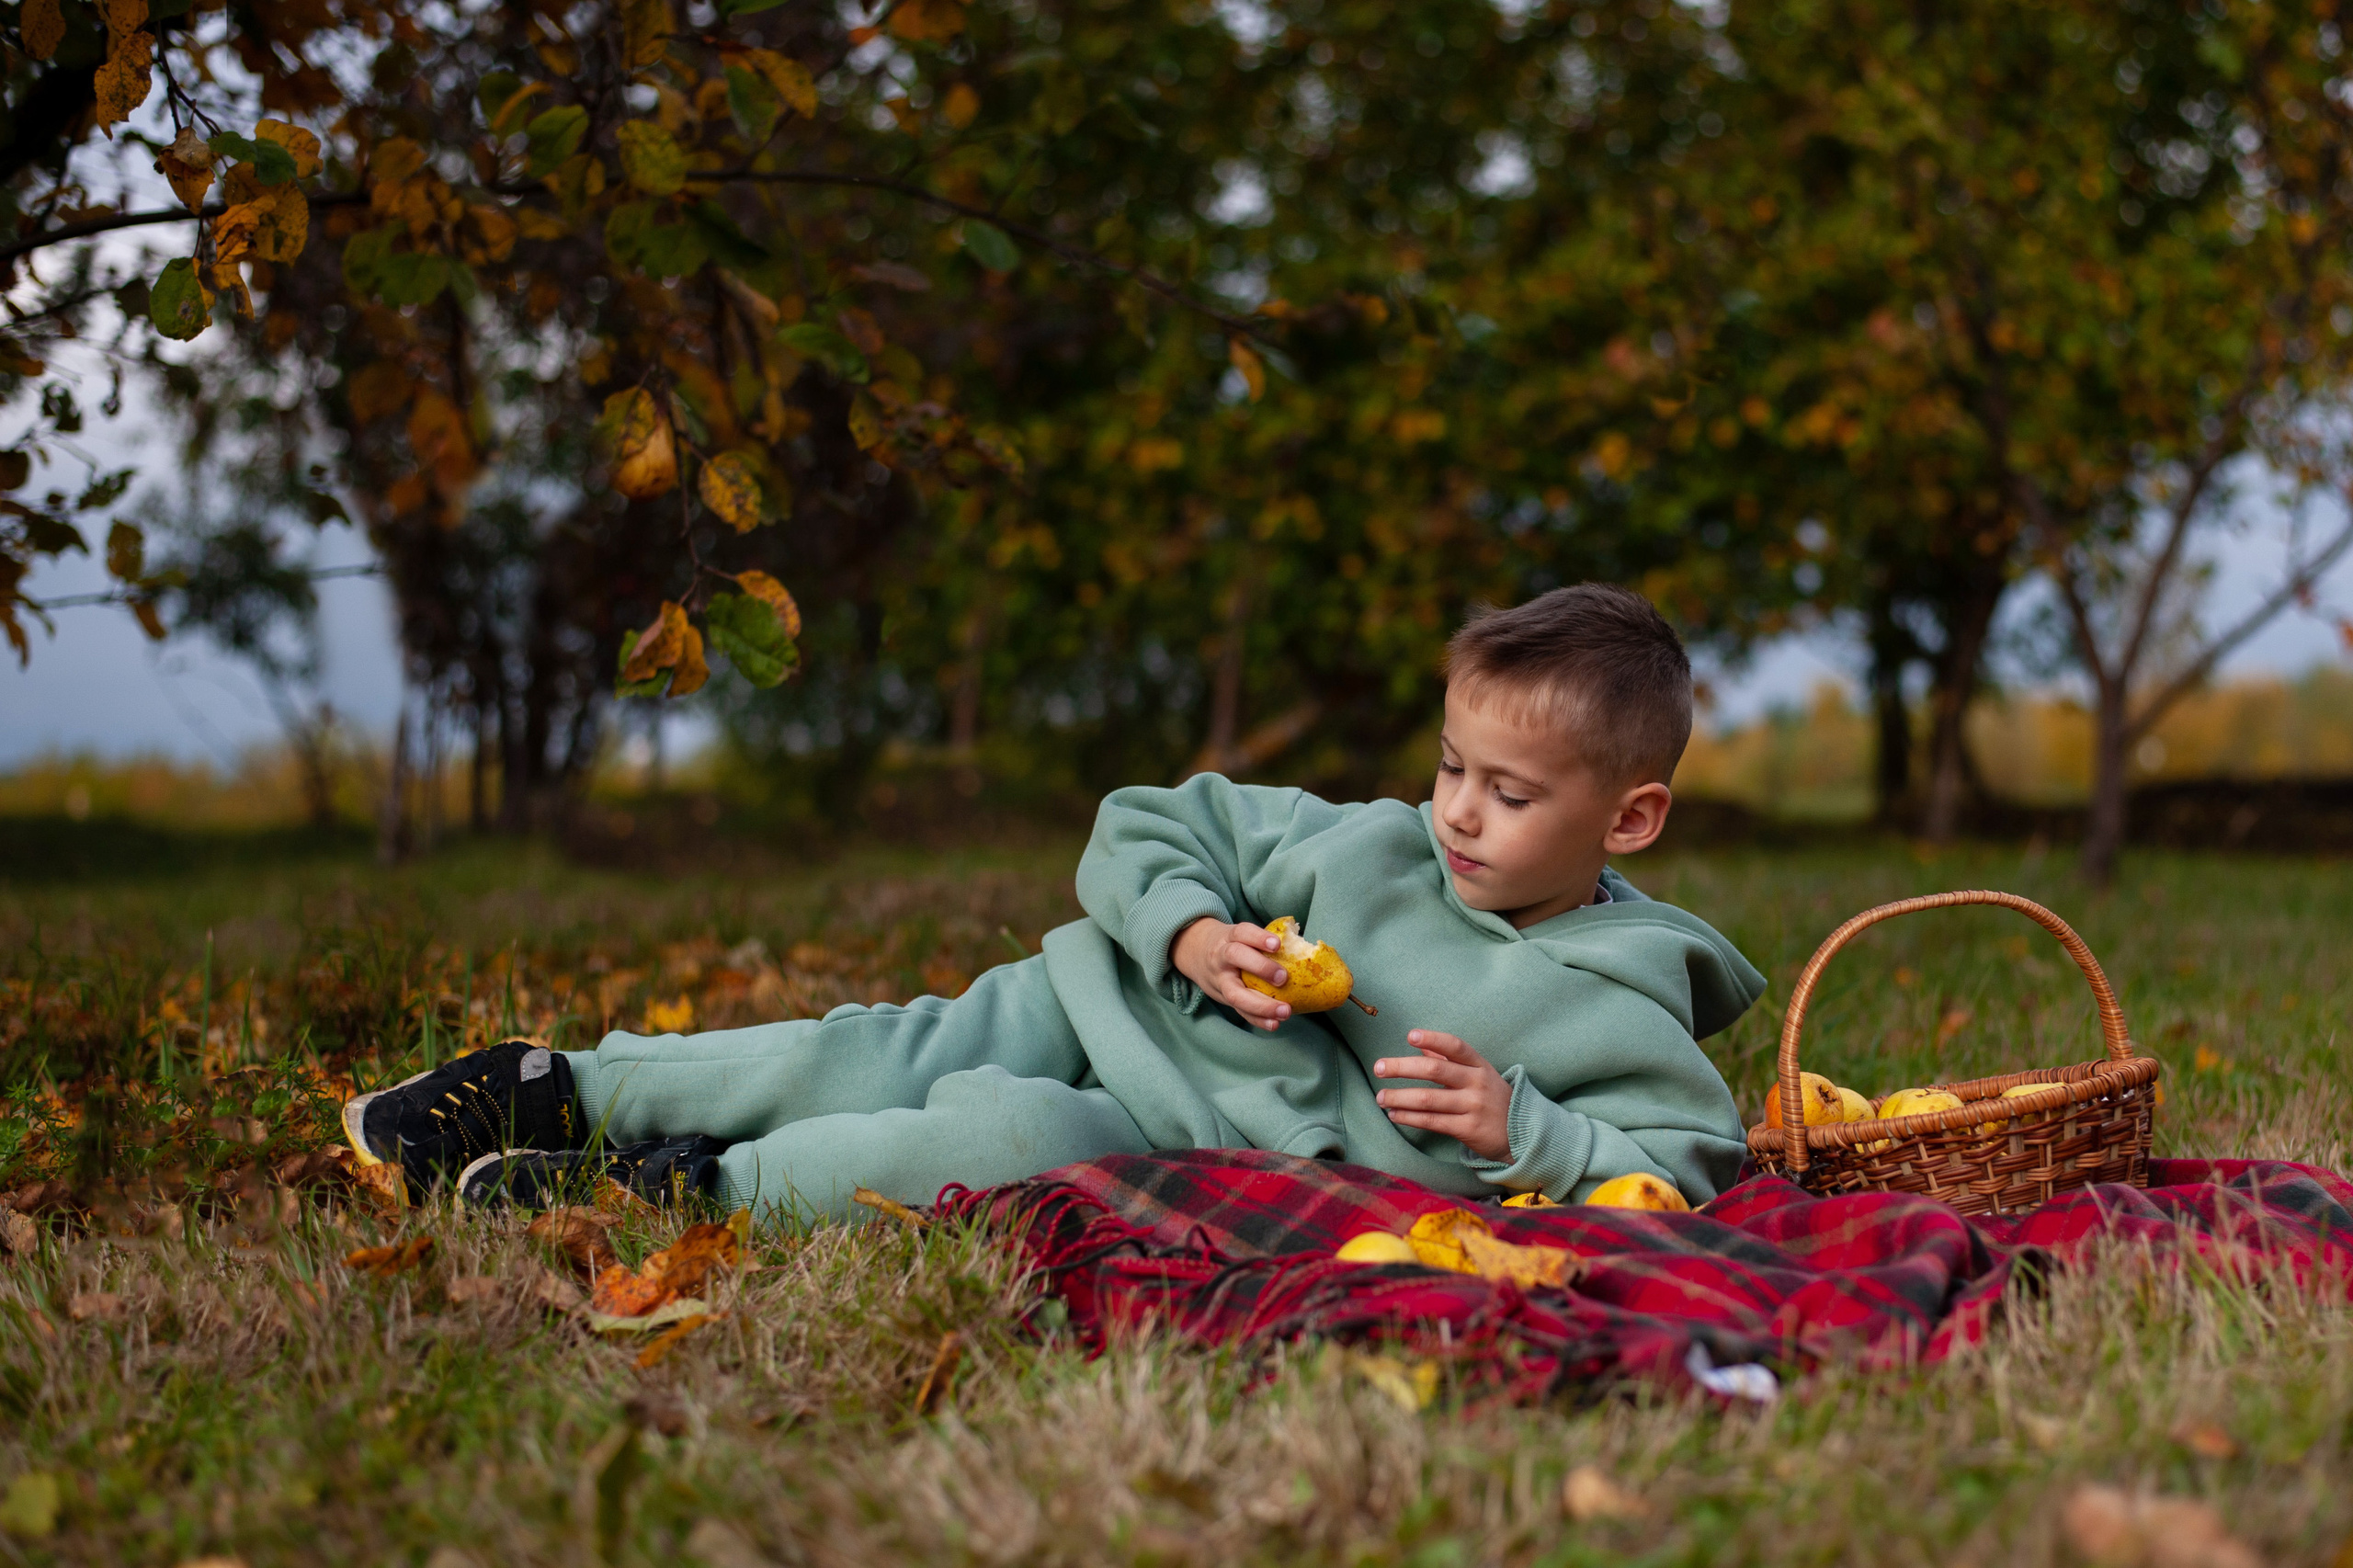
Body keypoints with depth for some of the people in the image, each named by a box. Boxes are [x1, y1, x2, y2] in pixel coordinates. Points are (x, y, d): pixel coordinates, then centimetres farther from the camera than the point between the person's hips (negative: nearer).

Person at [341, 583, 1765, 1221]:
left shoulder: (1610, 1013, -9)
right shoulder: (1372, 850, 2)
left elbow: (1692, 1171, -13)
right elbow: (1145, 829, 9)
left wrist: (1519, 1131, -25)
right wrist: (1193, 932, -13)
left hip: (1208, 1152, -4)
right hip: (1116, 1007, 4)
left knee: (1009, 1137, -31)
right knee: (870, 1061, -13)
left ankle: (697, 1186, -13)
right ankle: (563, 1088, 5)